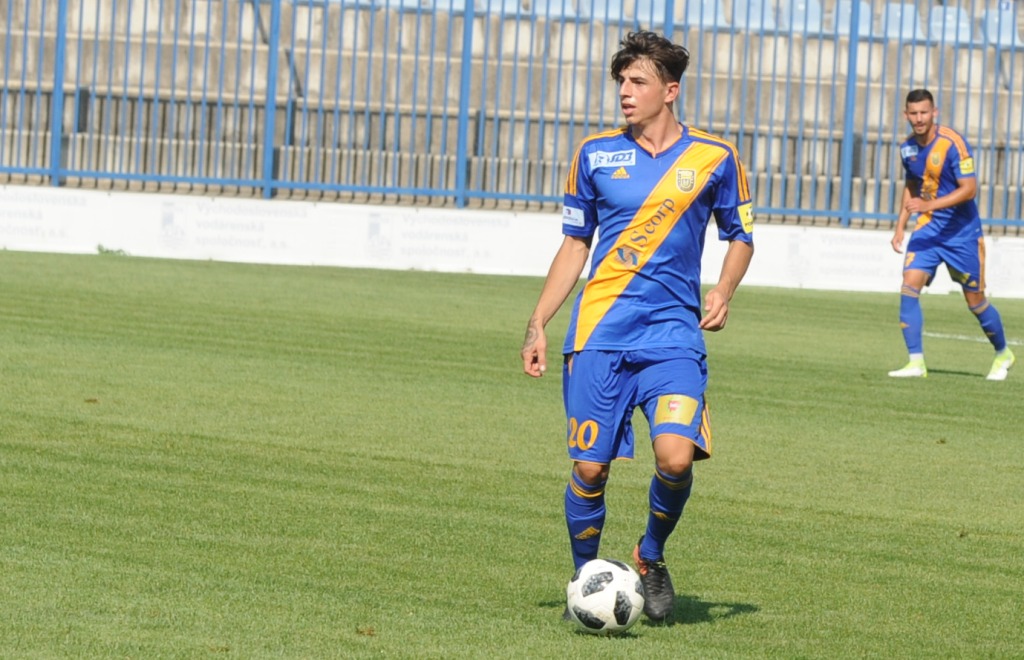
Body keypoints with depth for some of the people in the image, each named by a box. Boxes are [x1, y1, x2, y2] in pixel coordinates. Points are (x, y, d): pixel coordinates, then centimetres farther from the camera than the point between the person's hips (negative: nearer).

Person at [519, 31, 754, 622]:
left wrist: (724, 292, -5)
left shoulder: (714, 158, 3)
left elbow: (741, 236, 15)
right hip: (598, 337, 1)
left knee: (676, 457, -19)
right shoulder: (595, 154, 7)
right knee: (590, 467, -2)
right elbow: (575, 245, 14)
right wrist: (538, 324, 8)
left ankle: (652, 557, 9)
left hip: (673, 335, -1)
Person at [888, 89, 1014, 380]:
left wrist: (929, 205, -33)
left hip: (962, 232, -5)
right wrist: (900, 226, 13)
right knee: (909, 287, -14)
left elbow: (969, 189, -24)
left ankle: (1003, 354, 30)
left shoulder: (953, 143, -19)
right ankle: (916, 362, -13)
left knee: (975, 300, 5)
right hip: (928, 228, 5)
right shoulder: (908, 148, 2)